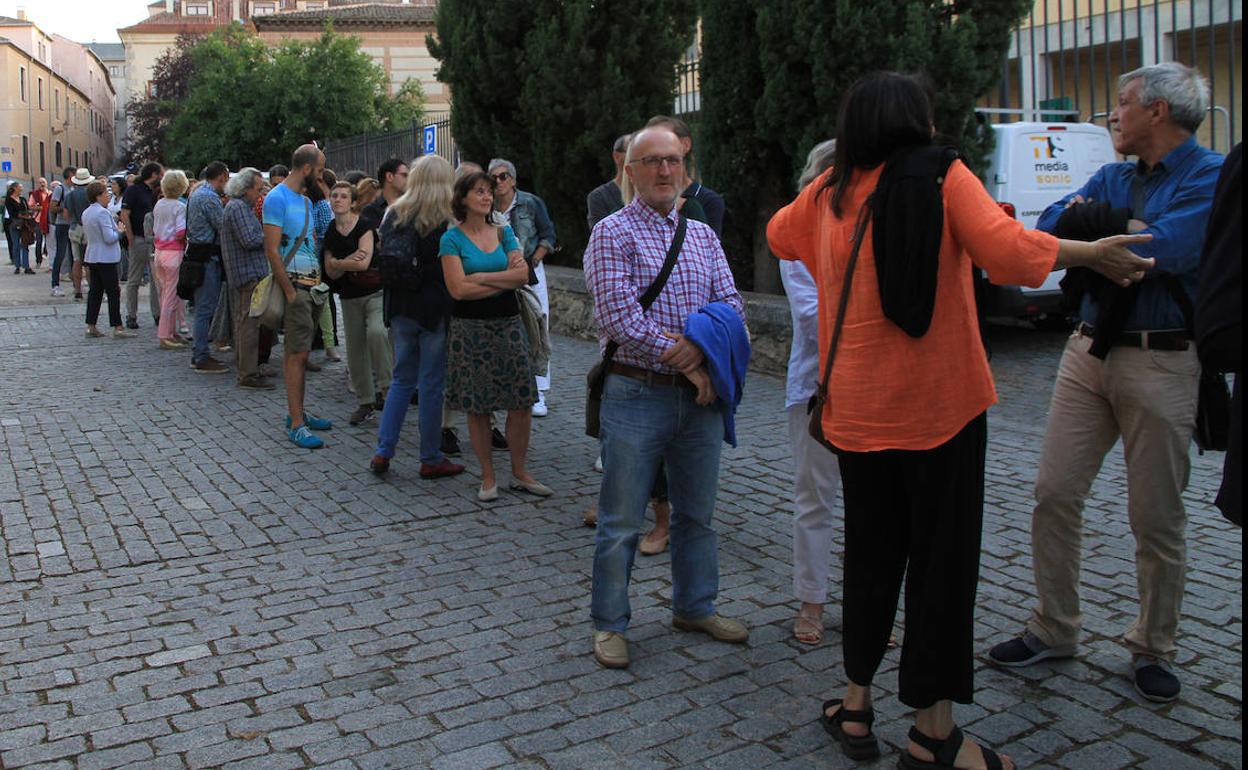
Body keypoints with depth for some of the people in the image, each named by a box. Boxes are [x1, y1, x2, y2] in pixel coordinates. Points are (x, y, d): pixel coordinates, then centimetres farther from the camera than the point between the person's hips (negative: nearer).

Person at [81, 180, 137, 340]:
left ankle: (91, 326, 11)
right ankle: (117, 327, -6)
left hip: (92, 257, 9)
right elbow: (109, 237, -21)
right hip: (105, 258, -9)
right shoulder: (102, 213, -17)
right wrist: (120, 231, -2)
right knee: (113, 292, -5)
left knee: (95, 291, 11)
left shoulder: (86, 213, 13)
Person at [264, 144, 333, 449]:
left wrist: (319, 280, 10)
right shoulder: (277, 198, -10)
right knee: (297, 353, -9)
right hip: (294, 283, -8)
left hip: (312, 284, 8)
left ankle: (297, 412, 19)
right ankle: (296, 424, -7)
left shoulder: (306, 201, 17)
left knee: (298, 351, 12)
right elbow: (272, 250, -15)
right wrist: (290, 291, -17)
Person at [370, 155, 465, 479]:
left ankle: (383, 452, 12)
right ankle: (431, 459, 10)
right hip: (433, 310, -5)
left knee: (402, 379, 16)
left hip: (400, 308, 6)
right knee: (432, 384, 2)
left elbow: (382, 261, 13)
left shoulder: (392, 215, 8)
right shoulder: (444, 221, -10)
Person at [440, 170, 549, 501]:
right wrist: (505, 279, -9)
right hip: (471, 328, -4)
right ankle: (488, 477, 14)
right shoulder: (452, 239, -3)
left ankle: (520, 473, 15)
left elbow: (523, 275, -4)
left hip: (508, 324, 4)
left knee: (522, 402, 1)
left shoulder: (504, 232, 9)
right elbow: (458, 289, -14)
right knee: (478, 407, 2)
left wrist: (480, 277, -12)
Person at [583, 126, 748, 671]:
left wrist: (701, 345, -14)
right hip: (637, 395, -5)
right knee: (621, 520, 2)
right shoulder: (613, 234, -5)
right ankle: (609, 623, 17)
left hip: (699, 397, 6)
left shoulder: (702, 235, 13)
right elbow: (620, 318, -16)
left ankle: (695, 606, 33)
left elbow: (731, 305, 6)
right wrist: (682, 359, -15)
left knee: (697, 512, 17)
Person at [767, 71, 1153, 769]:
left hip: (859, 409, 5)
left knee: (870, 554, 16)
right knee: (943, 559, 4)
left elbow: (778, 234, 26)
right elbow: (1005, 249, -20)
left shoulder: (828, 194, 7)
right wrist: (1093, 254, -8)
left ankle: (857, 707, 24)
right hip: (939, 404, -4)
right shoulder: (943, 177, -6)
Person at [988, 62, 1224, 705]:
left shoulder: (1212, 176, -6)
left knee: (1157, 518, 4)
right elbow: (1048, 225, 2)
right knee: (1054, 494, 3)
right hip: (1089, 350, 6)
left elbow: (1162, 249, -21)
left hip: (1162, 361, -5)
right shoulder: (1112, 178, 15)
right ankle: (1054, 629, 17)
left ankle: (1152, 649, 21)